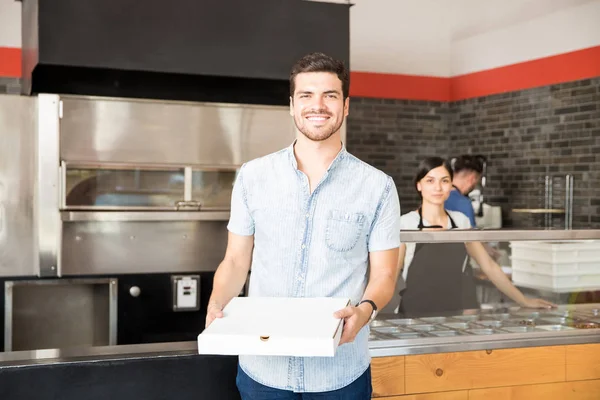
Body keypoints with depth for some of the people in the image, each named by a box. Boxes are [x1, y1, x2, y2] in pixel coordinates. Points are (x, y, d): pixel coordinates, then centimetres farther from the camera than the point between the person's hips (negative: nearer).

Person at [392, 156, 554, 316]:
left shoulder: (461, 221, 6)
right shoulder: (405, 224, -7)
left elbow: (489, 266, 12)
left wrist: (524, 301, 11)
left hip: (456, 314, 4)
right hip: (417, 315, -4)